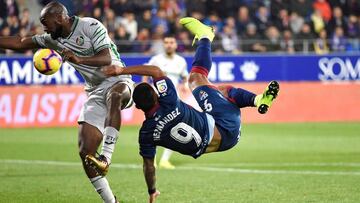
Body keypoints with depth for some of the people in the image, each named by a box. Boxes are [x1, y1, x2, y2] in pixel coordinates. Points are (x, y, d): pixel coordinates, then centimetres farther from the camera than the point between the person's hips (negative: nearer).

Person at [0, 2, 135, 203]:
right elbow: (19, 43, 19)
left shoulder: (91, 26, -10)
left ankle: (106, 159, -53)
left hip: (118, 81, -7)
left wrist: (78, 60, -35)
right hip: (95, 93, 7)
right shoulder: (54, 39, 13)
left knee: (113, 97, -45)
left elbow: (107, 59, -20)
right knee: (85, 152, -8)